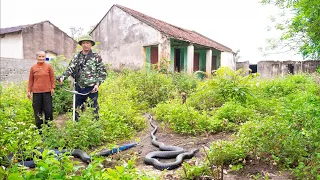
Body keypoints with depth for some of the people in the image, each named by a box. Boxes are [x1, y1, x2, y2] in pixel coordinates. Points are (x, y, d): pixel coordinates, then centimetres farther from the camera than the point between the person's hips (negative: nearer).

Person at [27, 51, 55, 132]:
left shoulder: (49, 66, 2)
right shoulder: (33, 68, 6)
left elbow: (52, 78, 4)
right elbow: (31, 80, 9)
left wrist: (53, 88, -1)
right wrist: (29, 91, 7)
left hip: (47, 91, -1)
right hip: (36, 92, 2)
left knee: (48, 110, 0)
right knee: (37, 110, 6)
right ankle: (39, 127, 18)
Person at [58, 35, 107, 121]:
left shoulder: (97, 57, -2)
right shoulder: (76, 57, 9)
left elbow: (103, 73, -1)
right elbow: (70, 69, 0)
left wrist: (97, 84, -12)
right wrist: (62, 77, -17)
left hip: (91, 88, -4)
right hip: (79, 88, 4)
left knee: (93, 110, 3)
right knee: (77, 110, 14)